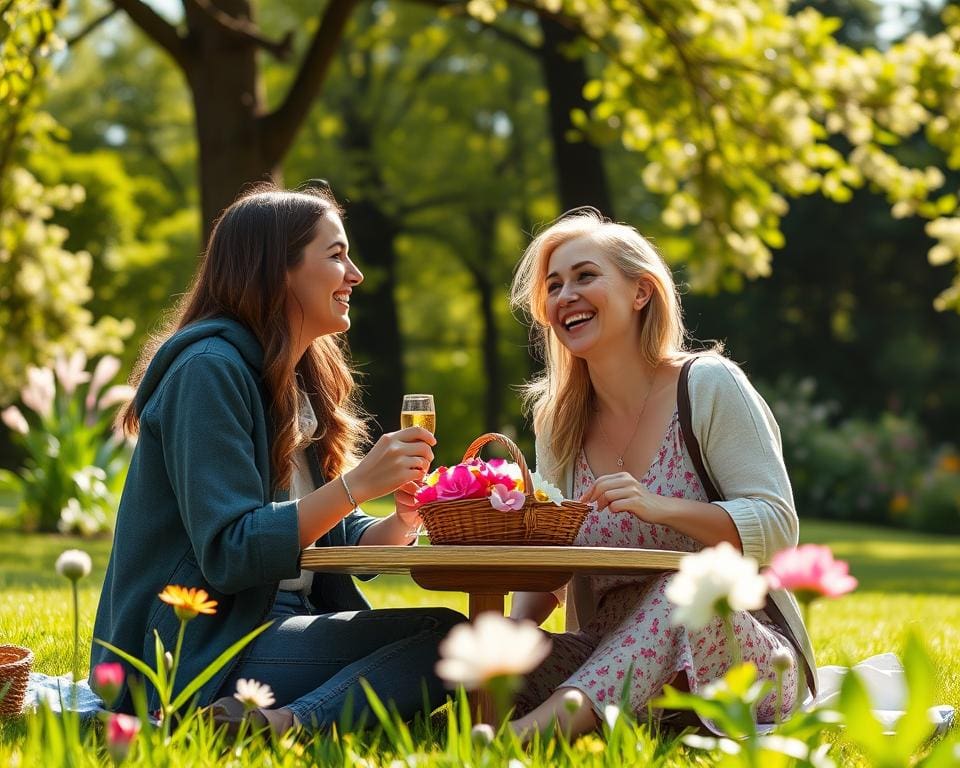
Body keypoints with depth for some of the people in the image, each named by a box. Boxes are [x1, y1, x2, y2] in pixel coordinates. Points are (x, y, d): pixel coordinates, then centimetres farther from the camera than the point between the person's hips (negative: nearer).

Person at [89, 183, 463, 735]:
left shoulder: (304, 382, 18)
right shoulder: (210, 369, -11)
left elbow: (340, 543, 15)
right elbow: (228, 553, -19)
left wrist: (401, 524, -6)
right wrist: (357, 485, -23)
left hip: (282, 622, 9)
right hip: (201, 647, -9)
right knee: (443, 634, -21)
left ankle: (284, 722, -27)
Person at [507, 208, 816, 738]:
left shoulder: (709, 386, -5)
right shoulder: (558, 420, 10)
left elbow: (777, 527, -12)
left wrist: (660, 507, -28)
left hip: (738, 646, -3)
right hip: (615, 664, 3)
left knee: (687, 591, -41)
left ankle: (545, 723, -53)